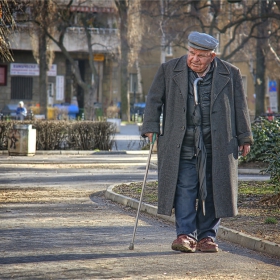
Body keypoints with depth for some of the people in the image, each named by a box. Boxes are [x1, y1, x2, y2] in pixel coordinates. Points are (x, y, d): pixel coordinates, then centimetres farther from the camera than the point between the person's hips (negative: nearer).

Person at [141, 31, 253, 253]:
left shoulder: (230, 74, 4)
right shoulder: (169, 71, 4)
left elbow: (240, 107, 9)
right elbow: (154, 100, 9)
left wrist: (245, 137, 8)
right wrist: (151, 127, 0)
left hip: (216, 145, 0)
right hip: (183, 144, 0)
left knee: (212, 191, 2)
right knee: (184, 188, -8)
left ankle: (207, 236, 11)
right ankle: (186, 235, -6)